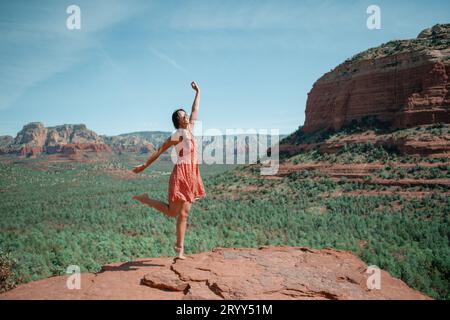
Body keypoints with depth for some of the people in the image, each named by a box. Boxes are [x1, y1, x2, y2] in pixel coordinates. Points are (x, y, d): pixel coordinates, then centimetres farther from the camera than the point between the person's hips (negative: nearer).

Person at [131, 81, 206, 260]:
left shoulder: (190, 130, 13)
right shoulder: (177, 135, -8)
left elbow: (195, 111, 24)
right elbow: (159, 151, -4)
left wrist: (198, 92, 32)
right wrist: (144, 166, -1)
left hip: (191, 176, 7)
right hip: (181, 174, -7)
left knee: (184, 213, 6)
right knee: (172, 212, -1)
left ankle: (180, 247, 10)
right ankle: (145, 199, 15)